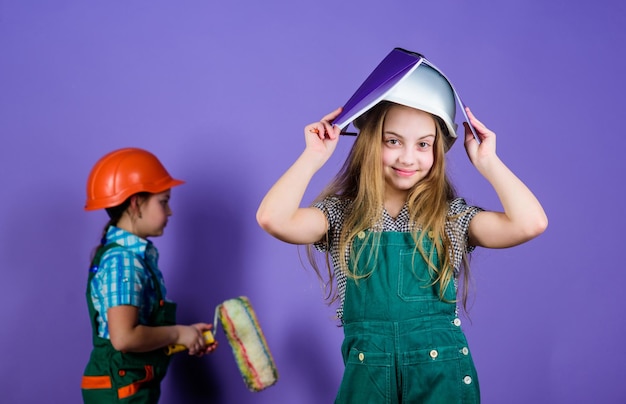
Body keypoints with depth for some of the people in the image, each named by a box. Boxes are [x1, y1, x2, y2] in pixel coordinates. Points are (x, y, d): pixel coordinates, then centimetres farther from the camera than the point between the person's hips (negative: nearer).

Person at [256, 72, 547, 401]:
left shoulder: (453, 216, 1)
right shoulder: (342, 214, 0)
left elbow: (530, 223, -14)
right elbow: (272, 218, -18)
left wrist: (486, 161, -4)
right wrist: (314, 156, -9)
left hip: (443, 373, 0)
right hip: (365, 374, 0)